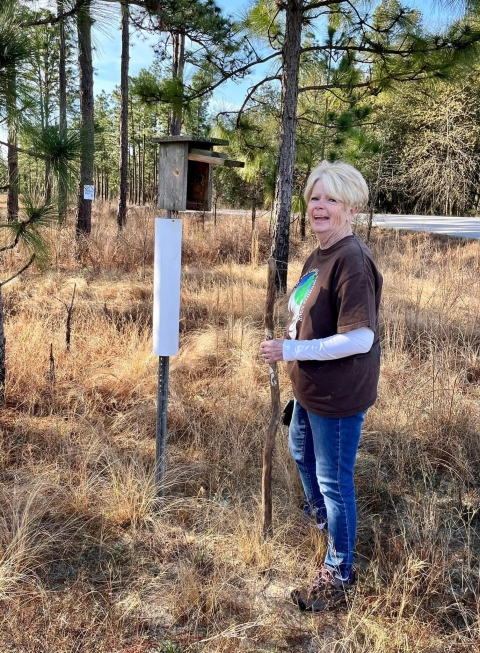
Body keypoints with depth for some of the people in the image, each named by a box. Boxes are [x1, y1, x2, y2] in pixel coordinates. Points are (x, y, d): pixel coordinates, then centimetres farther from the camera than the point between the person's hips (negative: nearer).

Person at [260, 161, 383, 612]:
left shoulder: (352, 261, -24)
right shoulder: (319, 254, 4)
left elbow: (360, 339, -29)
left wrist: (291, 349, -26)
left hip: (339, 396, -10)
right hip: (310, 388, 10)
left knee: (334, 480, 6)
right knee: (301, 451, 30)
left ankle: (339, 574, 29)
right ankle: (321, 519, 59)